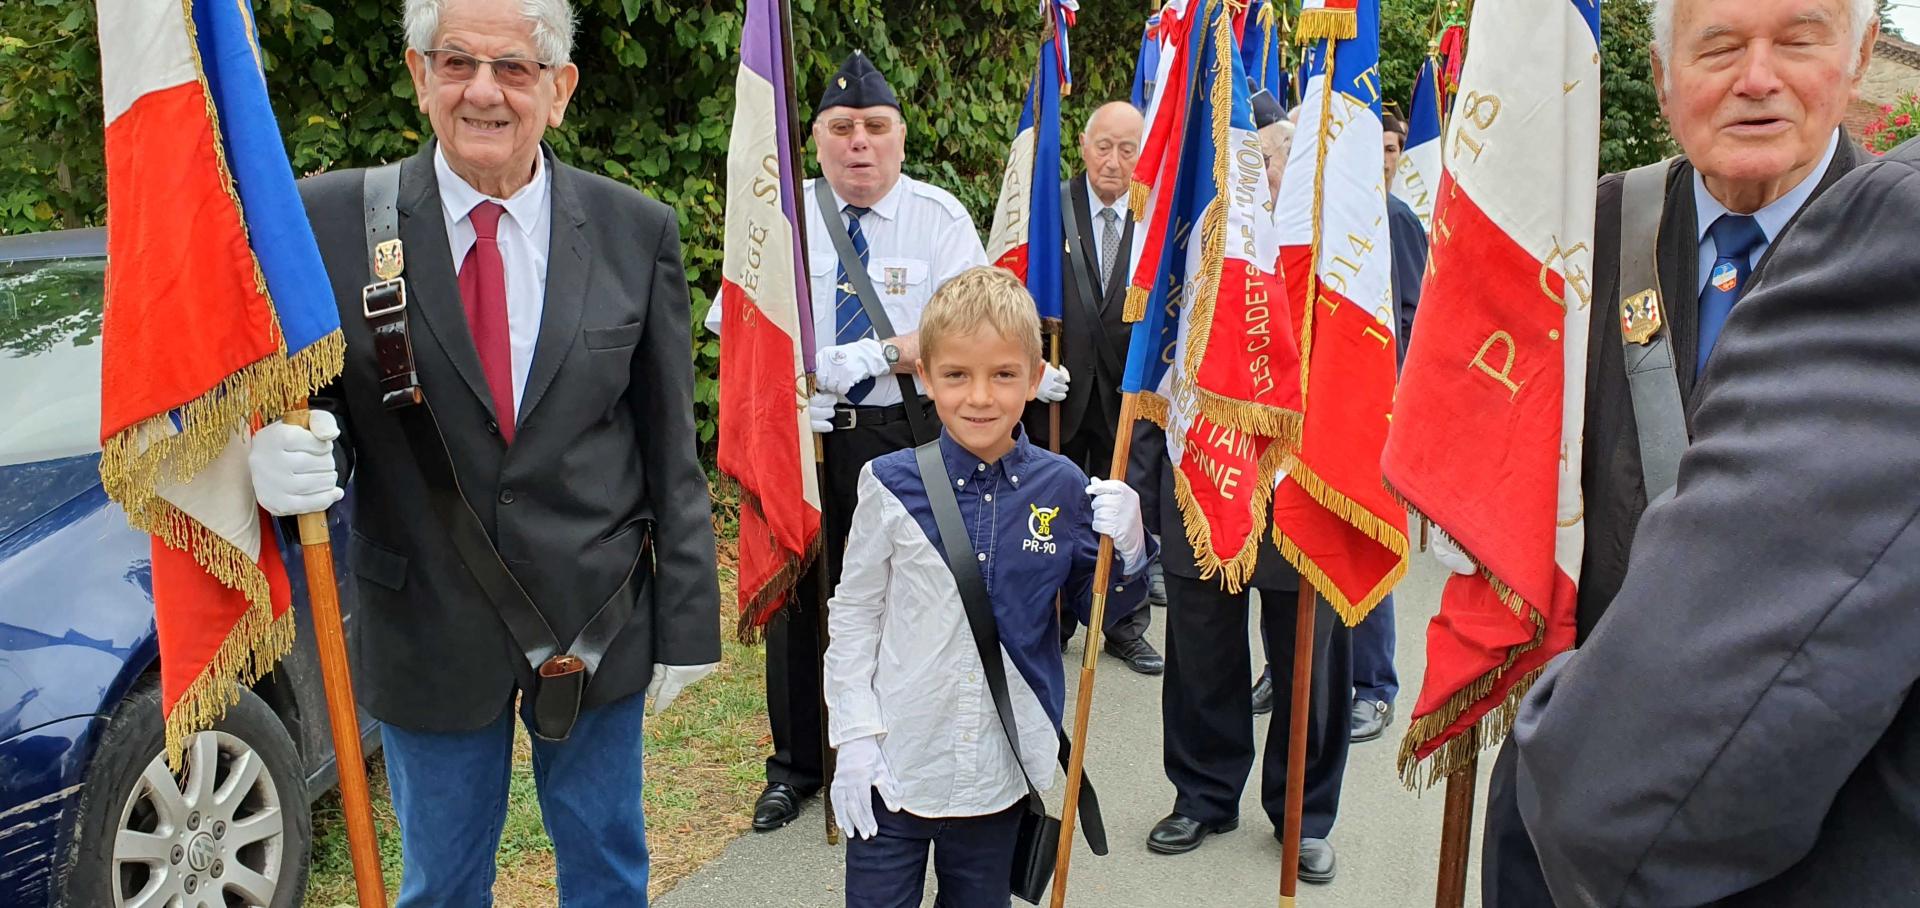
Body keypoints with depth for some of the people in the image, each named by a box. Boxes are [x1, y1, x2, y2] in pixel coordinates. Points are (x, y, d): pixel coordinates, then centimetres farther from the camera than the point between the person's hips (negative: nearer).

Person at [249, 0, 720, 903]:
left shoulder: (638, 231, -5)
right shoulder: (332, 219, -8)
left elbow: (671, 448, -1)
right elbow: (308, 403, 0)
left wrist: (686, 621, 1)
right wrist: (284, 458, -24)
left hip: (599, 620, 1)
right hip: (426, 627, 0)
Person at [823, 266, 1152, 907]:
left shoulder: (1063, 489, -5)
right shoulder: (892, 485, -9)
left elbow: (1095, 614, 8)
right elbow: (853, 615, -1)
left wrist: (1127, 550, -11)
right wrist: (855, 736, -5)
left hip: (1002, 771, 2)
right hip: (894, 765, -2)